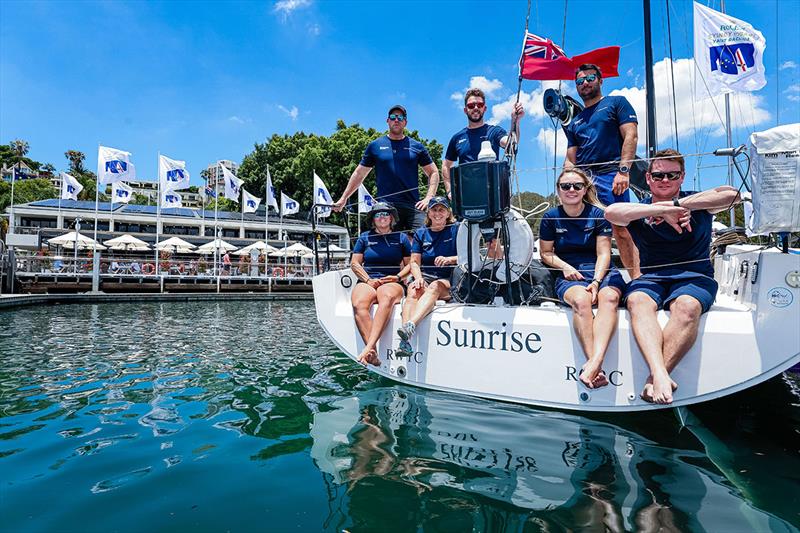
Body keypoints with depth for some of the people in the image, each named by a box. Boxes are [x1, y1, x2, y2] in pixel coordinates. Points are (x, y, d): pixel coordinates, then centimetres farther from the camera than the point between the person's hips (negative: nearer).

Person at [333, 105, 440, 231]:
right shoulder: (375, 145, 12)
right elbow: (359, 174, 16)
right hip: (386, 206, 0)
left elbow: (433, 173, 14)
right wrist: (343, 198, 12)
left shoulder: (417, 146, 12)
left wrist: (429, 198, -1)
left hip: (413, 206, 1)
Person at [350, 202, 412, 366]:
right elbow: (355, 263, 13)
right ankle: (373, 353, -47)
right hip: (367, 282, 1)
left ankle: (368, 348, -50)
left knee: (387, 297, -40)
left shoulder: (401, 237, 19)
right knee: (359, 303, -36)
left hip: (392, 282, -1)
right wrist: (368, 280, -4)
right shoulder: (365, 237, 20)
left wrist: (397, 277, -4)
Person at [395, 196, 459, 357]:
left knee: (434, 287, -37)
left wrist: (449, 259, -17)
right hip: (424, 278, 2)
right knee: (414, 291, -32)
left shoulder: (456, 229, 10)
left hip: (449, 281, -2)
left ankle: (410, 326, -57)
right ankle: (405, 342, -50)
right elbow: (414, 262, 10)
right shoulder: (420, 233, 18)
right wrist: (418, 277, -11)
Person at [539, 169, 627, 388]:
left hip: (601, 271, 1)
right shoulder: (551, 217, 9)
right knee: (581, 300, -36)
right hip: (568, 274, 0)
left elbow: (603, 254, 1)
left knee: (610, 297, -35)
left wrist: (596, 281, -16)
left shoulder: (598, 214, 6)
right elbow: (546, 253, 12)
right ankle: (597, 368, -41)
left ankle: (593, 363, -50)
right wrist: (565, 266, -8)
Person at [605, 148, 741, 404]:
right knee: (637, 301, -33)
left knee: (687, 306, -35)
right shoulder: (639, 211, 12)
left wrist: (678, 204, -13)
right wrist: (664, 209, -20)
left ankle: (654, 378, -35)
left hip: (694, 277, 0)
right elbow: (611, 212, -13)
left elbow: (732, 194, -9)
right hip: (650, 277, 1)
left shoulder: (697, 203, 13)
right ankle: (660, 375, -47)